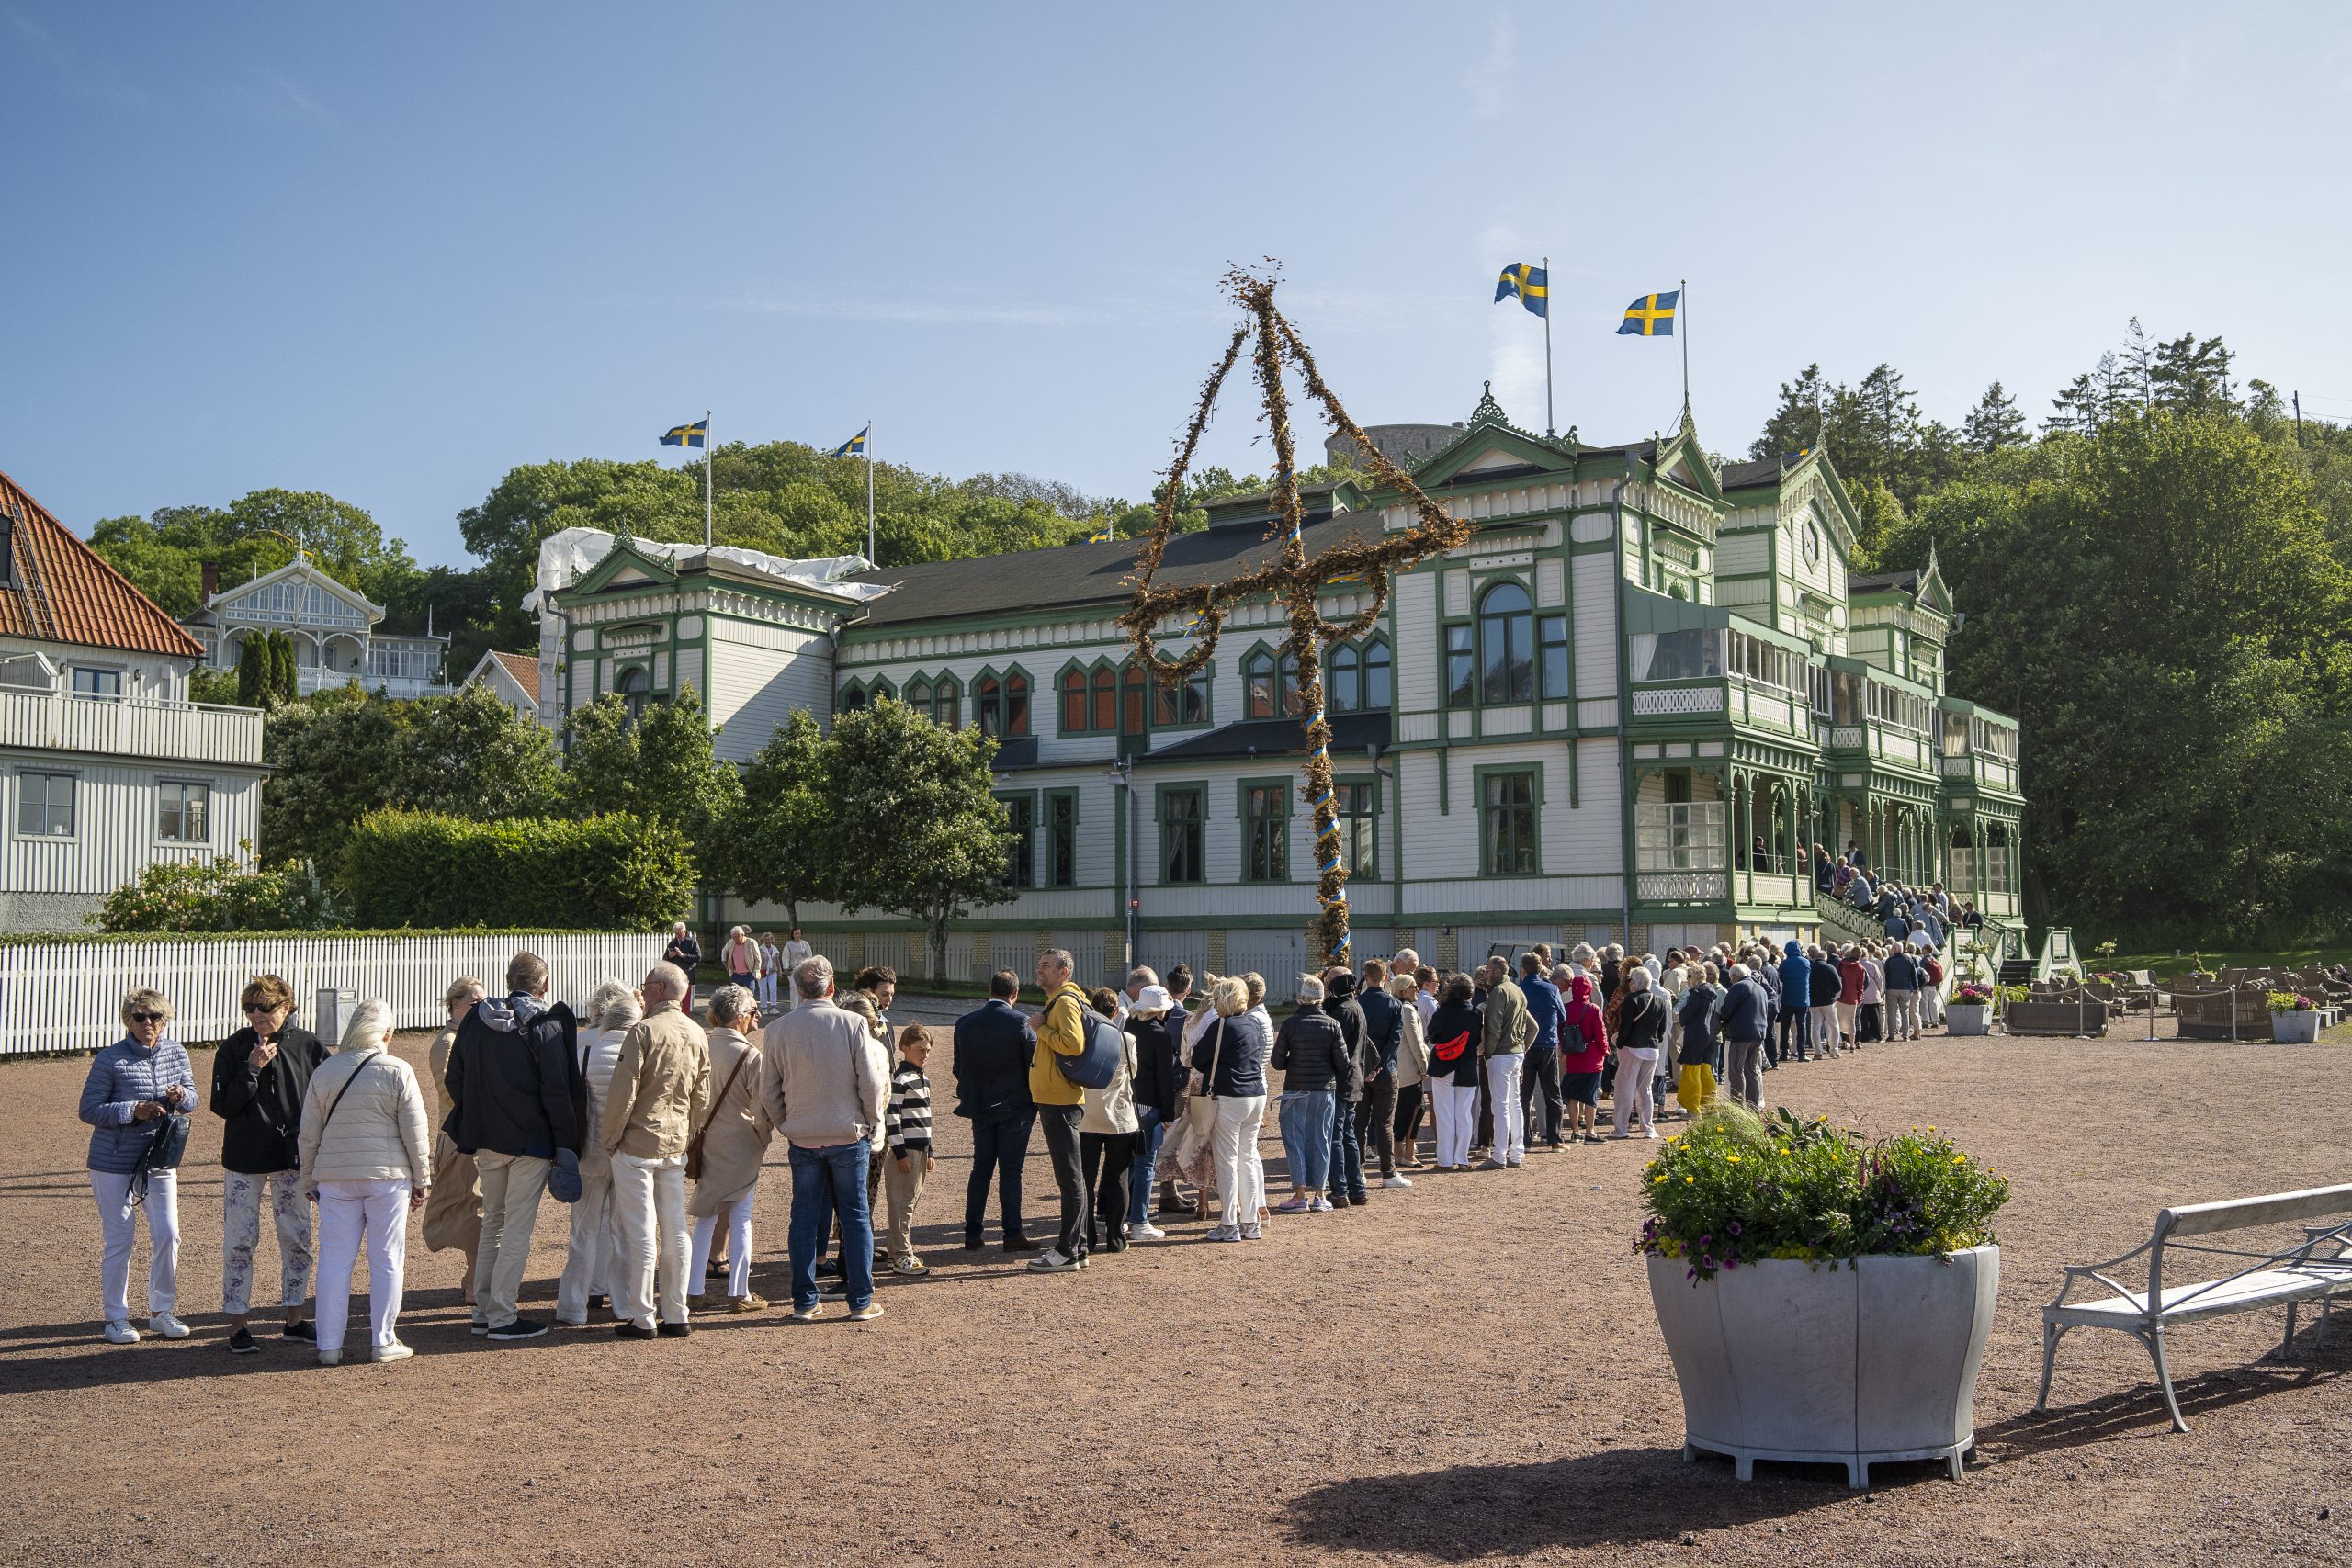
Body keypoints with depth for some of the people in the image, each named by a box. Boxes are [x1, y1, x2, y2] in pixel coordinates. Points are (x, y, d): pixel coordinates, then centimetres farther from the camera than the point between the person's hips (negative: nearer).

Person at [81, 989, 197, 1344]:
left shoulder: (177, 1053, 3)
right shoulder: (110, 1059, -10)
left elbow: (192, 1099, 10)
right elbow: (89, 1109, -9)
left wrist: (181, 1096, -13)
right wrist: (133, 1111, -21)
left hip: (160, 1162, 4)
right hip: (114, 1164, -4)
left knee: (168, 1236, 2)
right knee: (119, 1241, 2)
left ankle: (161, 1312, 19)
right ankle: (116, 1318, 15)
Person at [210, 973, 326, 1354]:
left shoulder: (308, 1046, -1)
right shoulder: (233, 1048, -3)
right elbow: (222, 1106, -8)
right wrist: (252, 1069, -18)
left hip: (294, 1159, 1)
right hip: (244, 1159, -1)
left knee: (297, 1240, 7)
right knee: (240, 1241, 1)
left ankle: (294, 1319, 19)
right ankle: (239, 1324, 10)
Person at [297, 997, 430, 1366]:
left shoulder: (324, 1071, 4)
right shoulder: (397, 1071, -6)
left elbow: (308, 1134, 8)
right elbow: (415, 1133, -4)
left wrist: (309, 1181, 18)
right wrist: (422, 1180, 6)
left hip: (335, 1179, 3)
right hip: (388, 1176, -3)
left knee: (335, 1260, 7)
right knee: (387, 1259, 5)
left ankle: (329, 1345, 9)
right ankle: (383, 1342, 10)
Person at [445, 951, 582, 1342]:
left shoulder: (475, 1020, 6)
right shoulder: (547, 1024, -11)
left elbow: (455, 1080, 11)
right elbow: (559, 1090, -14)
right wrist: (566, 1144, -9)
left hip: (485, 1140, 6)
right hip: (531, 1141, -6)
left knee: (492, 1221, 18)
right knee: (518, 1229, 0)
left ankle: (483, 1309, 22)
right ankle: (503, 1317, 2)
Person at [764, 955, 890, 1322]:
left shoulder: (777, 1030, -2)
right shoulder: (853, 1024, -9)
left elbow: (769, 1089, 3)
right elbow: (871, 1081, -9)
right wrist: (872, 1123, 5)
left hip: (802, 1138, 2)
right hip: (849, 1135, -2)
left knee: (805, 1218, 10)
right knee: (856, 1216, 7)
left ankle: (804, 1302, 12)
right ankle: (861, 1302, 10)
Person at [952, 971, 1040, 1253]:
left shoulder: (964, 1023, 0)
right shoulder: (1019, 1023, -14)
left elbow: (958, 1067, 7)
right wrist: (1034, 1100, 6)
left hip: (980, 1107, 4)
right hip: (1015, 1108, -4)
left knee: (980, 1170, 11)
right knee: (1010, 1172, 0)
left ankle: (972, 1234, 13)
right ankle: (1012, 1235, 2)